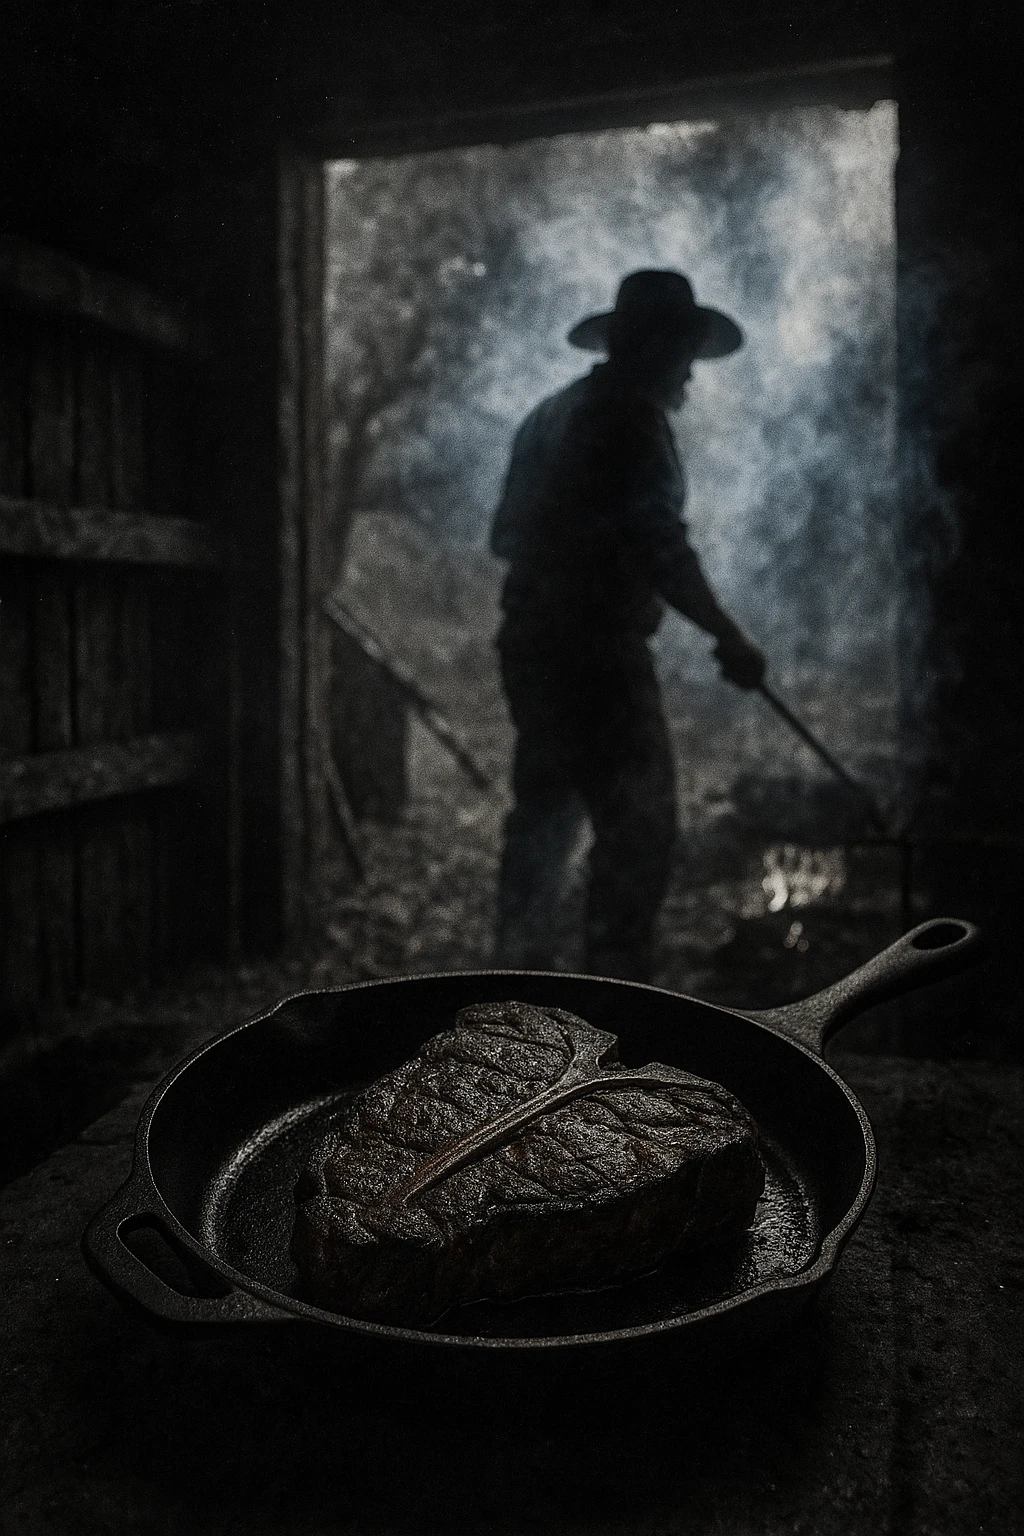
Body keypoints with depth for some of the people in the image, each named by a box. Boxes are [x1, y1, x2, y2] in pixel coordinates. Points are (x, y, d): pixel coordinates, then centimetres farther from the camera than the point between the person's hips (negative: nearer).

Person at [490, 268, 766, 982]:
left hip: (534, 642, 9)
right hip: (597, 650, -9)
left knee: (544, 818, 16)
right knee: (637, 830, -4)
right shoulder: (632, 415, -10)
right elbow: (659, 546, -19)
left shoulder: (552, 413, 17)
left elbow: (509, 533, 22)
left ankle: (520, 990, 25)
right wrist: (730, 636, -14)